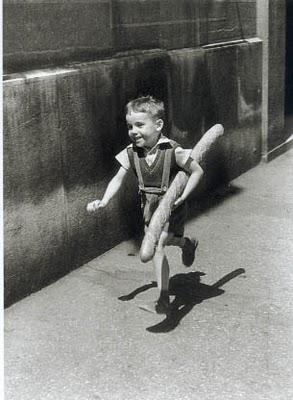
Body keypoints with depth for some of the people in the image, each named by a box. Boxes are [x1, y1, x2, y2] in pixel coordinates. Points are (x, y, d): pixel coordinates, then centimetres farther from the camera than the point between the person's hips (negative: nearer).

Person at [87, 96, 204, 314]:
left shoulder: (173, 151, -23)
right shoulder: (131, 152, -9)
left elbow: (197, 171, -14)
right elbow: (118, 179, -6)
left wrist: (182, 196, -21)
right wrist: (103, 201, -20)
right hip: (149, 205, 6)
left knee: (157, 246, -14)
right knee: (154, 240, 20)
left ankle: (163, 297, -1)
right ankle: (187, 243, 52)